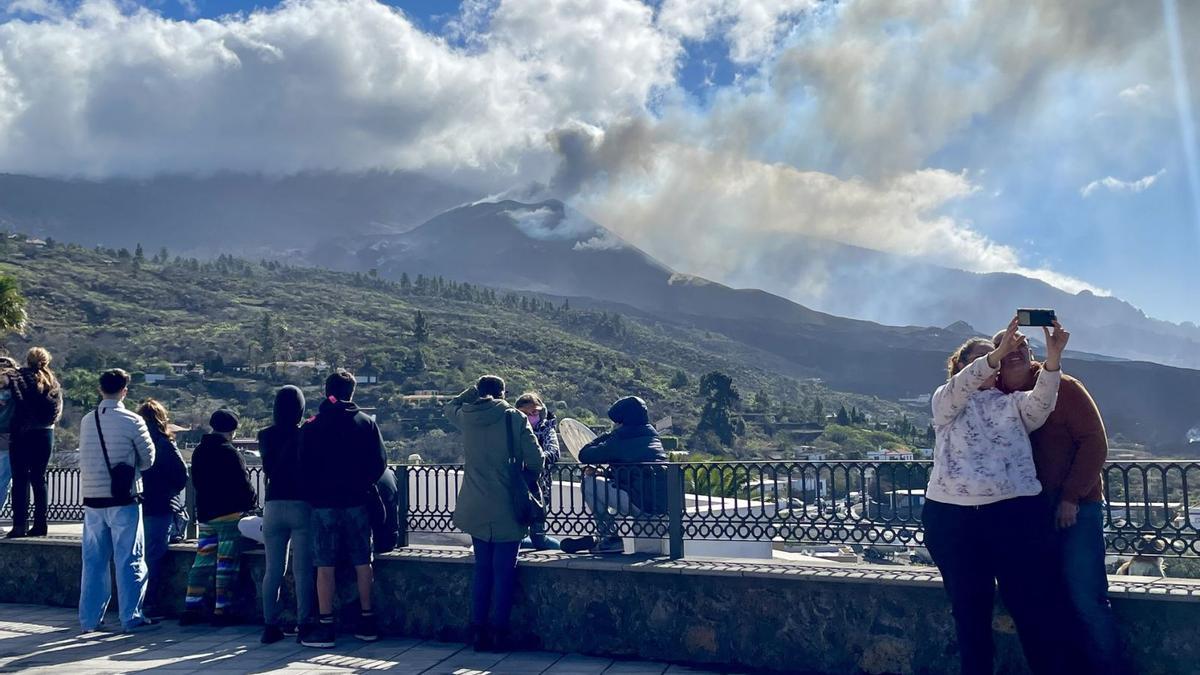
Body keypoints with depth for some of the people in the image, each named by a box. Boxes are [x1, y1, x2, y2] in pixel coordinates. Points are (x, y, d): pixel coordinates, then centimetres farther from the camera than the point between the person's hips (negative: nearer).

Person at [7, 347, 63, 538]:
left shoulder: (21, 377, -6)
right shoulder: (53, 382, 8)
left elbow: (20, 401, -19)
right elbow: (59, 409, 8)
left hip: (23, 434, -4)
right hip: (46, 434, 4)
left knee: (20, 479, 0)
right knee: (39, 479, 10)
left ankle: (19, 525, -3)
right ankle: (40, 524, 10)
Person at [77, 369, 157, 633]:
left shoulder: (86, 421, 4)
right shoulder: (132, 421, -10)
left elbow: (85, 458, 11)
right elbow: (148, 458, -2)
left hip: (92, 498, 5)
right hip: (122, 499, -5)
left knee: (93, 560, 12)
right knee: (129, 560, 2)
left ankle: (89, 618, 18)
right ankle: (131, 617, 4)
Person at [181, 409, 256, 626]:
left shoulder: (198, 451, 10)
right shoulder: (229, 453, -14)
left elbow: (196, 481, 17)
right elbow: (243, 484, -13)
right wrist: (252, 502, 3)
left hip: (205, 514, 7)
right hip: (230, 513, -7)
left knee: (202, 560, 11)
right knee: (227, 563, -3)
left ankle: (191, 608, 11)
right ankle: (222, 611, -2)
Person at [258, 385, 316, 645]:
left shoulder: (266, 436, 3)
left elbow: (268, 468, 13)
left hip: (274, 506, 3)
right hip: (302, 506, -3)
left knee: (273, 569, 8)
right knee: (303, 570, 1)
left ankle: (270, 626, 10)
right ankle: (304, 625, 3)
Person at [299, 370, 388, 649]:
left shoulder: (311, 427, -2)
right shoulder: (366, 422, 0)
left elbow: (303, 466, -1)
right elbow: (379, 462, -1)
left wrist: (313, 494, 12)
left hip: (323, 503, -1)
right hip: (357, 502, 1)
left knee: (325, 565, 2)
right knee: (362, 562, 9)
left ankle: (325, 625, 2)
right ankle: (366, 621, 14)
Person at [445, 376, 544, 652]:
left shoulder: (466, 417, 2)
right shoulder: (515, 418, -8)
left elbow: (451, 406, 27)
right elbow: (536, 460, -10)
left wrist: (474, 391, 18)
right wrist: (525, 478, 9)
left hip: (475, 509, 4)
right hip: (507, 508, -4)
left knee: (482, 569, 13)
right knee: (504, 572, 3)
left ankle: (479, 631, 15)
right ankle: (498, 632, 4)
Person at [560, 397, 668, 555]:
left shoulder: (619, 438, -4)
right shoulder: (651, 434, 19)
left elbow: (584, 455, 2)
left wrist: (606, 435, 13)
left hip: (642, 504, -8)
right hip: (664, 504, 8)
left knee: (589, 483, 4)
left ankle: (610, 538, 7)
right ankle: (601, 537, 29)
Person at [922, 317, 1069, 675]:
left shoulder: (1013, 403, 14)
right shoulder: (945, 400, 10)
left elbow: (1041, 402, -8)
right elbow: (962, 386, -12)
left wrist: (1053, 358, -26)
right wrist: (997, 352, -28)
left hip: (1014, 514, 1)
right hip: (951, 517, 0)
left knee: (1037, 609, 0)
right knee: (970, 612, 10)